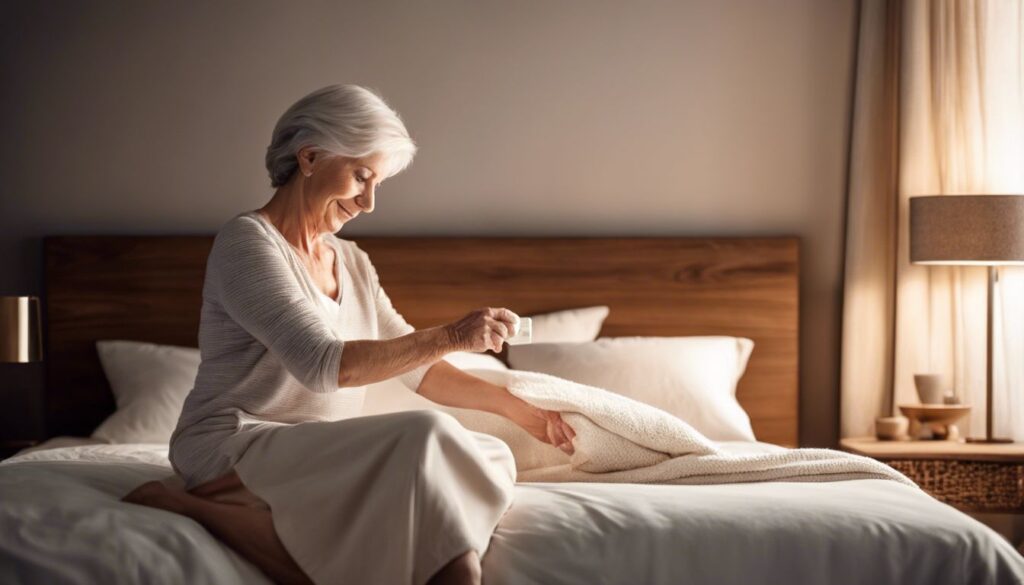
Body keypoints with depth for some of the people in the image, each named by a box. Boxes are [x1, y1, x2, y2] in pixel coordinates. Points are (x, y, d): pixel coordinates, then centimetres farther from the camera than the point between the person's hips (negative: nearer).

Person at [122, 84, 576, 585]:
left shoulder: (352, 263, 17)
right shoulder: (247, 240, -9)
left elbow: (417, 367, 20)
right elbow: (321, 366, -20)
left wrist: (517, 408, 10)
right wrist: (449, 336, -18)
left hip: (322, 455, 9)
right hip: (233, 446, -9)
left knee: (492, 460, -10)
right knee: (423, 436, -28)